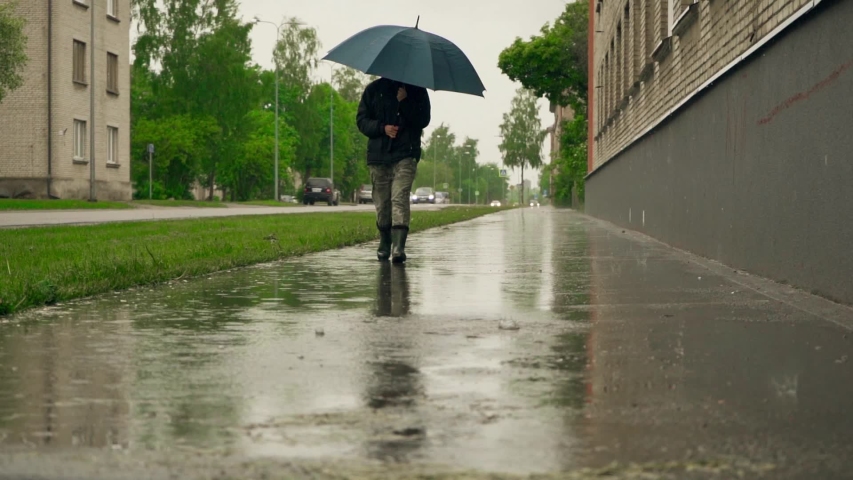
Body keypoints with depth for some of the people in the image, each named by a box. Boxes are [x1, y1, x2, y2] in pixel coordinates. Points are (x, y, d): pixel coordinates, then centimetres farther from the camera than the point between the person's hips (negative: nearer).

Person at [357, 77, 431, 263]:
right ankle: (384, 244, 23)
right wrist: (382, 128, -9)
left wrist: (405, 101, -13)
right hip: (378, 155, 3)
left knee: (400, 199, -16)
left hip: (405, 155, -2)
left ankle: (398, 247, -23)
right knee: (382, 202, 6)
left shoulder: (417, 90, 8)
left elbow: (423, 120, 0)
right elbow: (362, 120, 9)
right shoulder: (374, 89, 13)